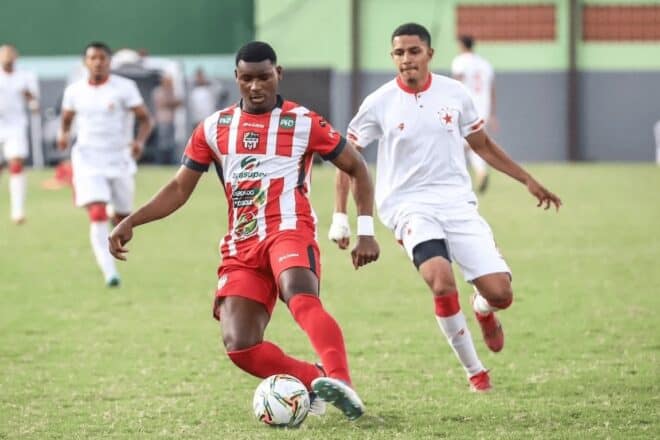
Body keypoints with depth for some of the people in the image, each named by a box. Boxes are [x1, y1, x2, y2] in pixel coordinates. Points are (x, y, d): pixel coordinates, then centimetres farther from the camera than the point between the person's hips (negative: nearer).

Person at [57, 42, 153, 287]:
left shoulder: (124, 88, -5)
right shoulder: (74, 91, 2)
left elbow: (145, 119, -3)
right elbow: (66, 118, 18)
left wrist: (139, 141, -23)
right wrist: (63, 134, -5)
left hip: (119, 160, 0)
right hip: (88, 161, 0)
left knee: (122, 217, 12)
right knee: (97, 214, -18)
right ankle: (110, 273, -23)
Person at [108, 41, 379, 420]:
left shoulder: (303, 123, 3)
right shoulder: (214, 129, 13)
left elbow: (357, 168, 10)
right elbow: (180, 189, 17)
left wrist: (366, 231, 1)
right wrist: (130, 223, 5)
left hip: (289, 232, -4)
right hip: (242, 247, 4)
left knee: (300, 296, -38)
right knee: (240, 346, -15)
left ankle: (340, 382, -53)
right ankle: (315, 382, 2)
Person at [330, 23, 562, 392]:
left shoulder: (454, 94, 3)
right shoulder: (380, 103, -3)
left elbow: (483, 145, 18)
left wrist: (528, 181, 17)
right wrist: (340, 216, -1)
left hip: (458, 203, 2)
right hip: (409, 206, -2)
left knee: (501, 293, -12)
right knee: (442, 282, -30)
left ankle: (483, 309, 30)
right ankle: (475, 371, -9)